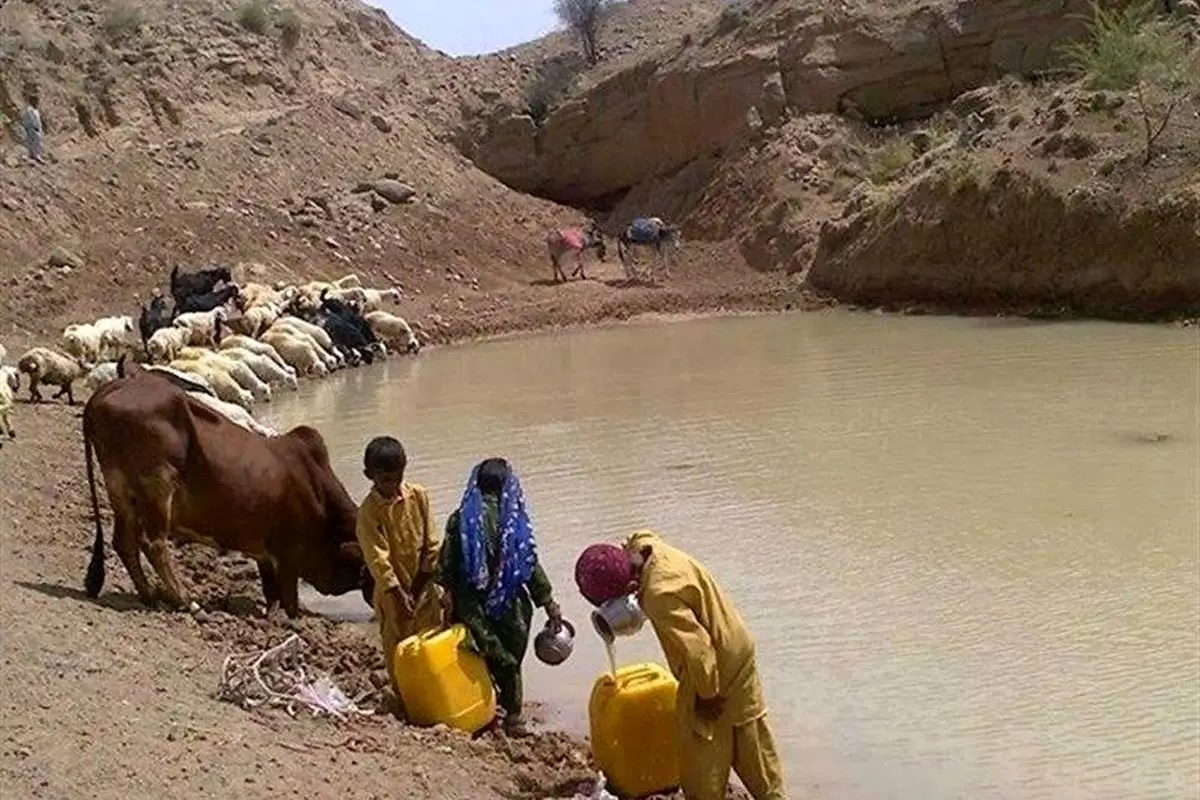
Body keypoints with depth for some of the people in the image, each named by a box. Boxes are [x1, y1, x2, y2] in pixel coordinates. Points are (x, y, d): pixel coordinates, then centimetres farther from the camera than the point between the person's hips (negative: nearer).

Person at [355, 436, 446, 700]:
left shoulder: (418, 495, -6)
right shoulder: (369, 511, -16)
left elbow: (432, 542, -1)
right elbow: (377, 558, -19)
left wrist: (425, 577, -6)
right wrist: (399, 593, -24)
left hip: (425, 585, 3)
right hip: (392, 591, -3)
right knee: (398, 646, 9)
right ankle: (404, 695, 25)